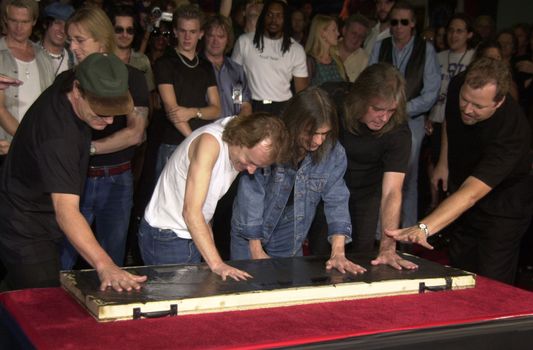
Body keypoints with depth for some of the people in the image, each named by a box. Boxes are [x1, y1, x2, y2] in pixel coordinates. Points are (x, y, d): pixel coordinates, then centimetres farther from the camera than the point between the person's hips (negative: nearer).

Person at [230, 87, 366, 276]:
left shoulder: (334, 153, -13)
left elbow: (336, 201, -12)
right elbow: (250, 195, -19)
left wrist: (338, 253, -23)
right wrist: (256, 250, -15)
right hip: (249, 238, -2)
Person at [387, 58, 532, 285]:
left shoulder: (511, 131, -38)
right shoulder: (457, 87, -19)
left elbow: (471, 193, -47)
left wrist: (424, 228, -57)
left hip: (502, 207, -6)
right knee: (458, 272, 13)